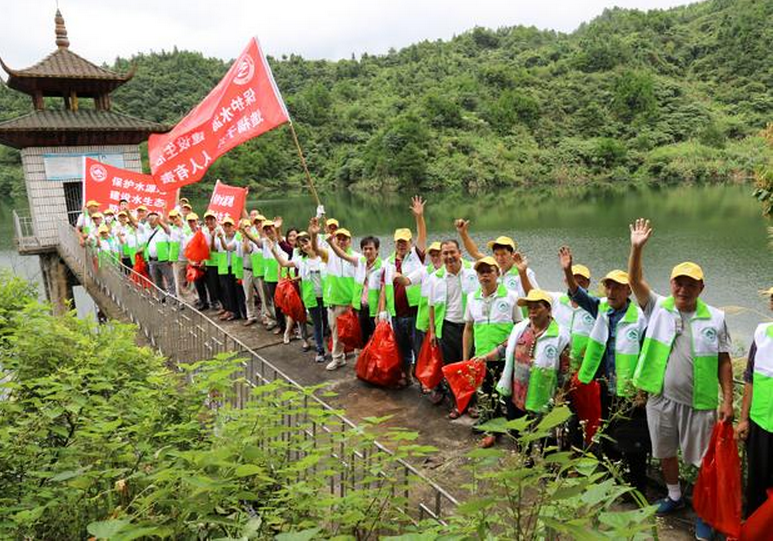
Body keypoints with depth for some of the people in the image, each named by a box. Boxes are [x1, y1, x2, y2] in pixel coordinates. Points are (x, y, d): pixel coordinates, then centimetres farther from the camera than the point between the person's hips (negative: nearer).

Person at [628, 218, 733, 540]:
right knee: (665, 453, 18)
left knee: (703, 459, 8)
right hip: (661, 399, 2)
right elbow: (635, 281, -12)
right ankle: (675, 497, 42)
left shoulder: (715, 318, -3)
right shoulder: (658, 307, -2)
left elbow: (723, 360, 1)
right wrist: (637, 248, -24)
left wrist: (727, 400, -3)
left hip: (700, 404, -1)